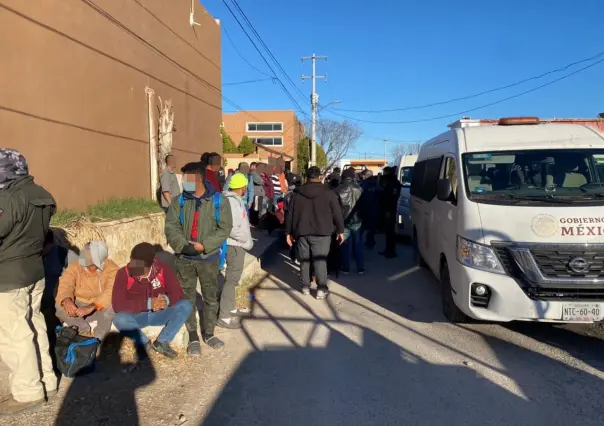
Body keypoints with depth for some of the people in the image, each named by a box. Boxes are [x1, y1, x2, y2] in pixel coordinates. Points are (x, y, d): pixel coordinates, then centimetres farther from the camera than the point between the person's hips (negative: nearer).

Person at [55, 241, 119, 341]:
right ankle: (84, 329, -11)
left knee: (112, 306, -35)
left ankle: (99, 337, -13)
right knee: (60, 306, -23)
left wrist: (91, 307, -45)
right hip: (79, 306, 3)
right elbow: (64, 286, -19)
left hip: (102, 308, -3)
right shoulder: (75, 267, -8)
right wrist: (67, 301, -42)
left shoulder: (112, 269, -18)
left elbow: (111, 292, -31)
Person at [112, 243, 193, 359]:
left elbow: (177, 293, -13)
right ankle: (145, 343, -7)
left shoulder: (163, 270, -16)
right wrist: (148, 303, -33)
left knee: (186, 306, -22)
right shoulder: (123, 273, -19)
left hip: (159, 314, 1)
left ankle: (161, 342, -12)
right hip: (136, 316, -1)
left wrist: (167, 300, -37)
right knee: (119, 319, -34)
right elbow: (117, 304, -23)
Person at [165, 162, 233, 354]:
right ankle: (193, 337, 26)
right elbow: (171, 226, -3)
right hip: (184, 258, 2)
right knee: (187, 298, 10)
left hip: (208, 258, -1)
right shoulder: (179, 201, 1)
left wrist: (204, 245, -18)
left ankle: (209, 334, 30)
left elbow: (225, 228, -8)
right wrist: (183, 245, -19)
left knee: (210, 298, 11)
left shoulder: (219, 201, -6)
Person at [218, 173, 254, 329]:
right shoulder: (233, 201, -21)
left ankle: (230, 309, 34)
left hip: (237, 244, 10)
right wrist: (247, 240, -17)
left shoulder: (236, 199, 10)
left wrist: (246, 240, 10)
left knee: (233, 278, 20)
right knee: (231, 279, -4)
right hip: (235, 245, -10)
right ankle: (225, 317, 3)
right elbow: (232, 228, -28)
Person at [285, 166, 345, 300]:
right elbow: (337, 213, -2)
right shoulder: (328, 192, -3)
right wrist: (340, 230, 7)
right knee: (320, 260, 1)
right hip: (321, 233, -2)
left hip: (302, 232, 3)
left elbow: (289, 214, 7)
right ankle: (321, 289, 0)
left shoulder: (297, 193, 5)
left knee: (304, 260, 12)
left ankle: (305, 286, 19)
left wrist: (288, 232, 14)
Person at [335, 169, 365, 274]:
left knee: (345, 245, 8)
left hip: (343, 220, 0)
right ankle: (360, 268, 14)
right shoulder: (359, 188, -6)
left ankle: (346, 268, 11)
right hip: (356, 220, 0)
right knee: (358, 245, 10)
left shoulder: (338, 189, -6)